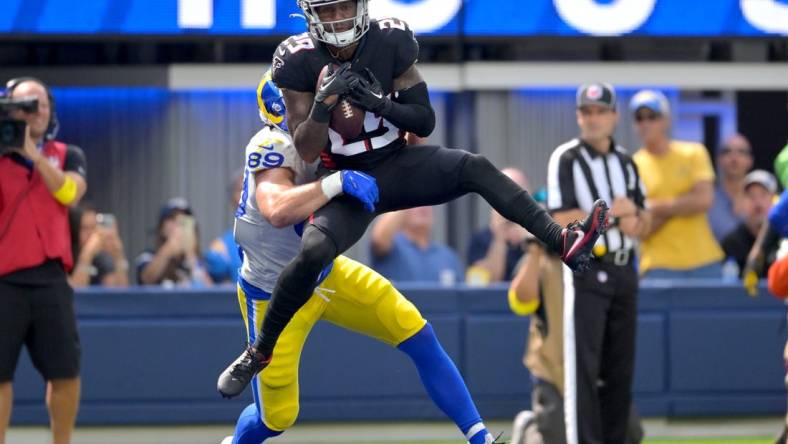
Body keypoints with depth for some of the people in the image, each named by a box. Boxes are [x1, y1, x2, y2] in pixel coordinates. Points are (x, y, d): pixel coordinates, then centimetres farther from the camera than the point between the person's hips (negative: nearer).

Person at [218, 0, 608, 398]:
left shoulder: (390, 41, -9)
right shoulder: (300, 60, -13)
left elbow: (425, 122, -5)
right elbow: (306, 152, -11)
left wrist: (378, 103, -22)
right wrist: (323, 102, -27)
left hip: (397, 164, 2)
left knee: (475, 168, -24)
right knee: (312, 253, -26)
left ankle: (563, 242, -34)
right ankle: (259, 352, -9)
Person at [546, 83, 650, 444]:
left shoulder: (626, 162, 14)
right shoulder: (566, 160, -5)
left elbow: (643, 222, 17)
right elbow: (562, 220, -14)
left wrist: (634, 221, -6)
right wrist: (613, 213, -12)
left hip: (623, 271, 6)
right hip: (585, 271, -6)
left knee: (620, 369, 8)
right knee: (583, 368, -10)